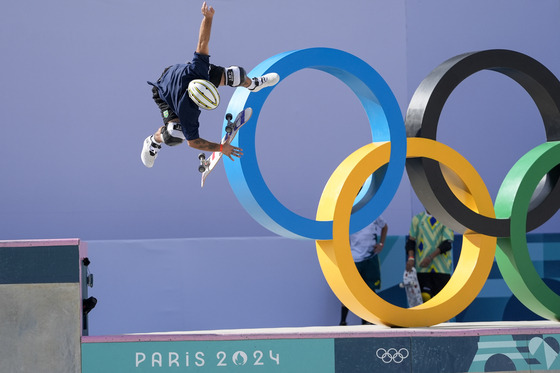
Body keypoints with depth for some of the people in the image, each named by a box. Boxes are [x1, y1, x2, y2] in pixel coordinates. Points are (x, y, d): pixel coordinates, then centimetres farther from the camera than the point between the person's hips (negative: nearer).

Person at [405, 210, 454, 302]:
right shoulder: (417, 219, 10)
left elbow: (447, 243, -7)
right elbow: (411, 240, 10)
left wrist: (430, 257, -18)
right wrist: (411, 258, -8)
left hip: (442, 268, -2)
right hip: (422, 268, 2)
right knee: (425, 296, -6)